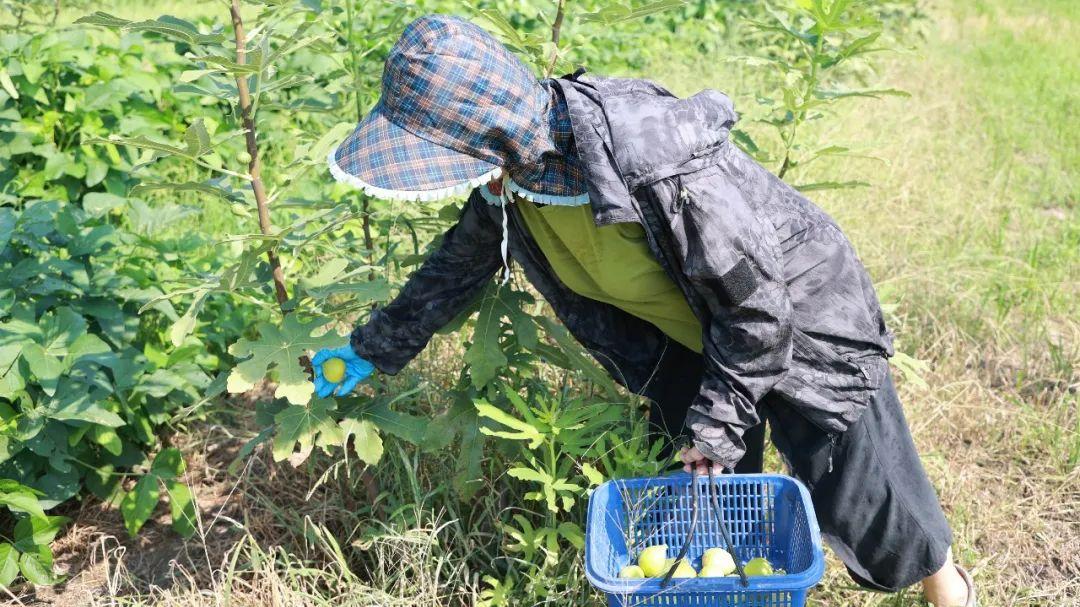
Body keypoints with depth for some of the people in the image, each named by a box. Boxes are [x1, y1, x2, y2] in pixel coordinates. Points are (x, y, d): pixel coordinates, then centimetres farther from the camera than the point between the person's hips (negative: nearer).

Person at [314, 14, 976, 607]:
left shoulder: (658, 167, -41)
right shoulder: (504, 183, -16)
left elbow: (754, 302, -28)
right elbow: (457, 265, 5)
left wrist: (718, 424, -20)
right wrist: (374, 350, 12)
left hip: (798, 315, -6)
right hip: (692, 342, 6)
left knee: (855, 491, 6)